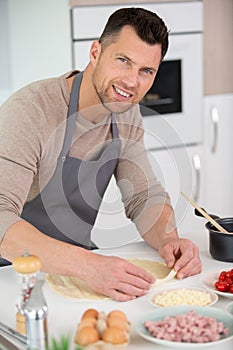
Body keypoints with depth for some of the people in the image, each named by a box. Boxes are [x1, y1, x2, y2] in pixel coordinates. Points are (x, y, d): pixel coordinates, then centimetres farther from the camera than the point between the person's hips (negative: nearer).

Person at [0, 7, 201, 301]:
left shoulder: (126, 114, 0)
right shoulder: (29, 111, -24)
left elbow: (145, 195, 5)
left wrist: (168, 239, -17)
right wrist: (88, 265, -44)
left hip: (77, 266, 6)